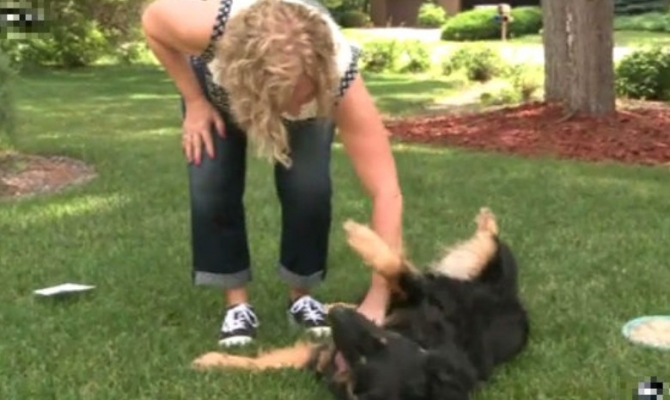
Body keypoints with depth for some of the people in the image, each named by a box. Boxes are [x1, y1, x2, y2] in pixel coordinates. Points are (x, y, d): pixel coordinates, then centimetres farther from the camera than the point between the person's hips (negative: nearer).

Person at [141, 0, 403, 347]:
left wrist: (377, 300, -49)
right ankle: (236, 303, 3)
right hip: (220, 83, 1)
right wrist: (194, 101, -18)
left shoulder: (339, 77, -45)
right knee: (211, 183, -15)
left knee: (308, 185, -19)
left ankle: (300, 296, 5)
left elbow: (387, 193, -45)